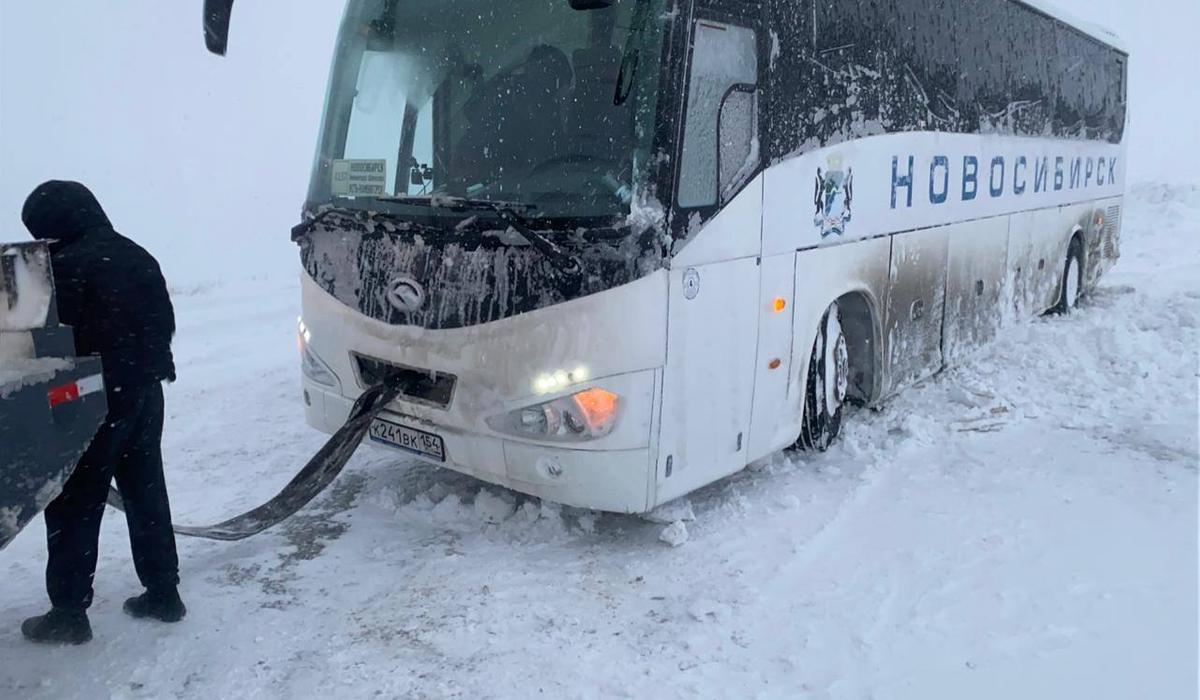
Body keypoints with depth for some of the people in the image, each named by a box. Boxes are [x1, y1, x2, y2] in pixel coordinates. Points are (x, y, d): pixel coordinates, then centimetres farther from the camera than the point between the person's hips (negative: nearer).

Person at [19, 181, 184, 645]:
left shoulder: (67, 265, -16)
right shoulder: (136, 255, 9)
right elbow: (164, 322, 14)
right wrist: (141, 366, 16)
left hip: (96, 399, -8)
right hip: (144, 392, 8)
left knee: (74, 505, 3)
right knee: (147, 494, 14)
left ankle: (68, 612, 10)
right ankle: (163, 593, 21)